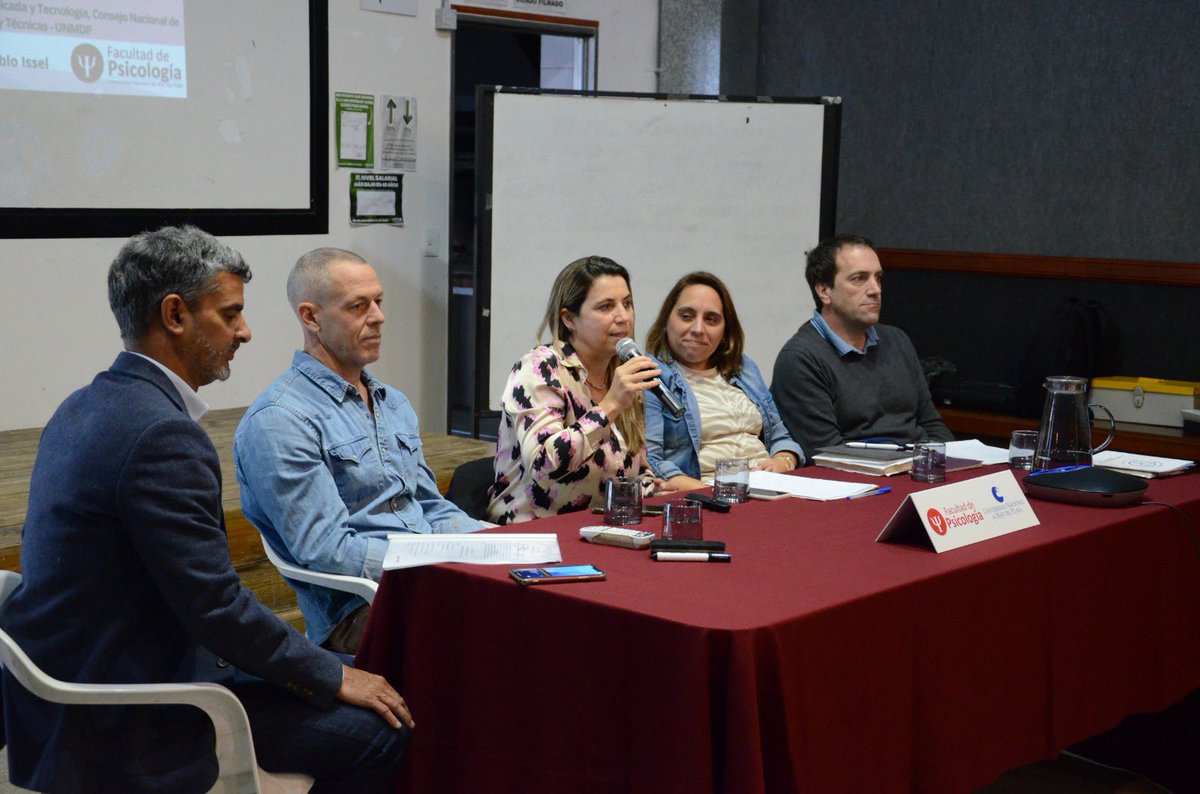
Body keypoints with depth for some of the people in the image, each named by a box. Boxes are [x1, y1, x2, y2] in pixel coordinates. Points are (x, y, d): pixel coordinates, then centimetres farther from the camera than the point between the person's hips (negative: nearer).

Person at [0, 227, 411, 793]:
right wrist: (333, 678, -8)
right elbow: (216, 607, -22)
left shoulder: (88, 406, 9)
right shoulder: (162, 434, -23)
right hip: (121, 724, -10)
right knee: (377, 729, -10)